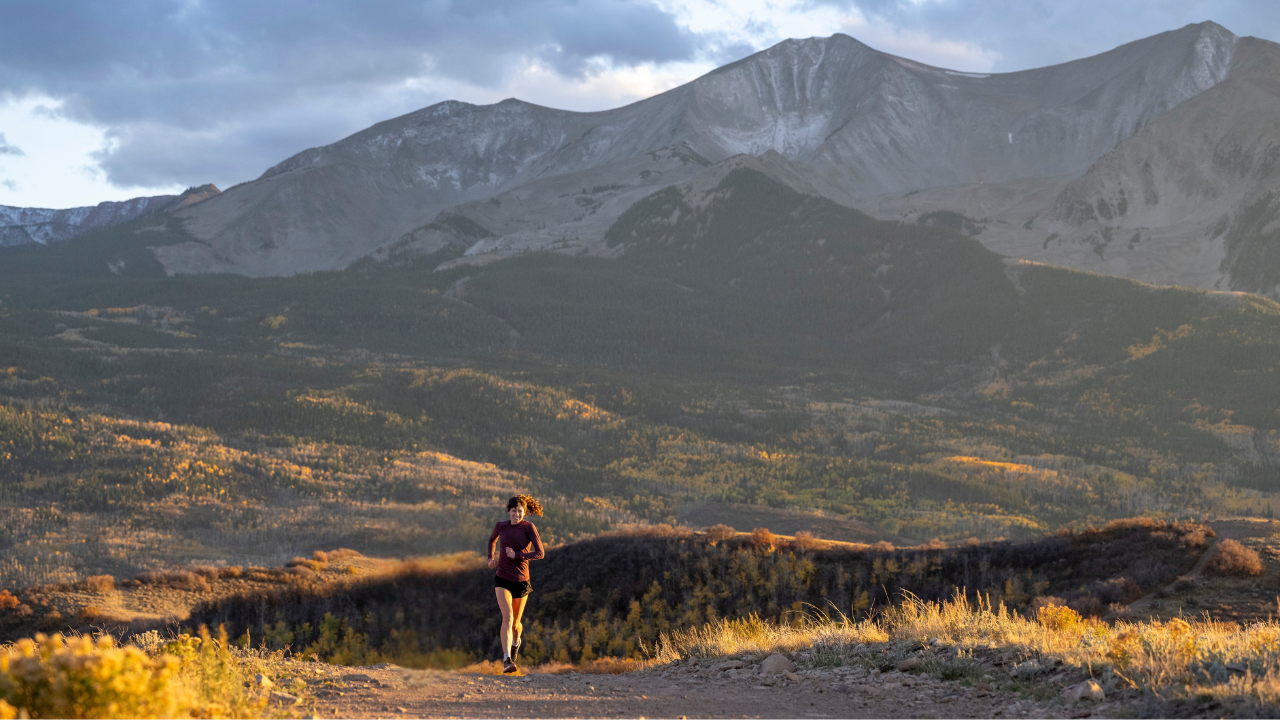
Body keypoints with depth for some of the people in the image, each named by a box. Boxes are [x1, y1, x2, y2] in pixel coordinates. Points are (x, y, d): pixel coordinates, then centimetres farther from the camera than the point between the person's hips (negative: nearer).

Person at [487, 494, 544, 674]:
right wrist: (491, 558, 15)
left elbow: (540, 553, -16)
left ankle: (516, 640, 52)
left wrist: (517, 555, -20)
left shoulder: (529, 527, -9)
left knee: (515, 622, 14)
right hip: (502, 579, 0)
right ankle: (507, 661, -28)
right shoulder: (500, 525, 0)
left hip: (521, 580, 0)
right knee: (507, 617, -22)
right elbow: (492, 540, 25)